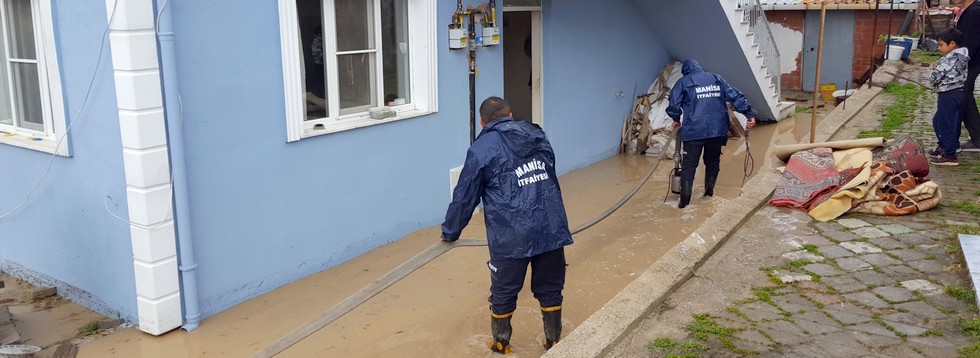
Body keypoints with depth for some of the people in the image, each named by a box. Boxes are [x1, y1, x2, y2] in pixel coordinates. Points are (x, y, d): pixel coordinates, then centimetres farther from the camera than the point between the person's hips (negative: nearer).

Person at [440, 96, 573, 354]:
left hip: (511, 238, -4)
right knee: (550, 290, 17)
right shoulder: (538, 136, 16)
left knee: (503, 294, 14)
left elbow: (465, 197, 4)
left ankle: (501, 345, 30)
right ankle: (554, 342, 30)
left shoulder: (481, 149, 1)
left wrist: (450, 233, 18)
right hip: (552, 230, 5)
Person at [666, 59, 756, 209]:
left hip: (694, 130, -3)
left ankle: (685, 198, -3)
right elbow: (736, 96, 6)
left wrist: (676, 119, 18)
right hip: (718, 129, 3)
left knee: (689, 165, 0)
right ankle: (709, 190, 27)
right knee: (713, 161, 21)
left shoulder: (683, 82, 5)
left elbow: (673, 105, 0)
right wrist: (749, 113, 2)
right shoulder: (716, 78, 15)